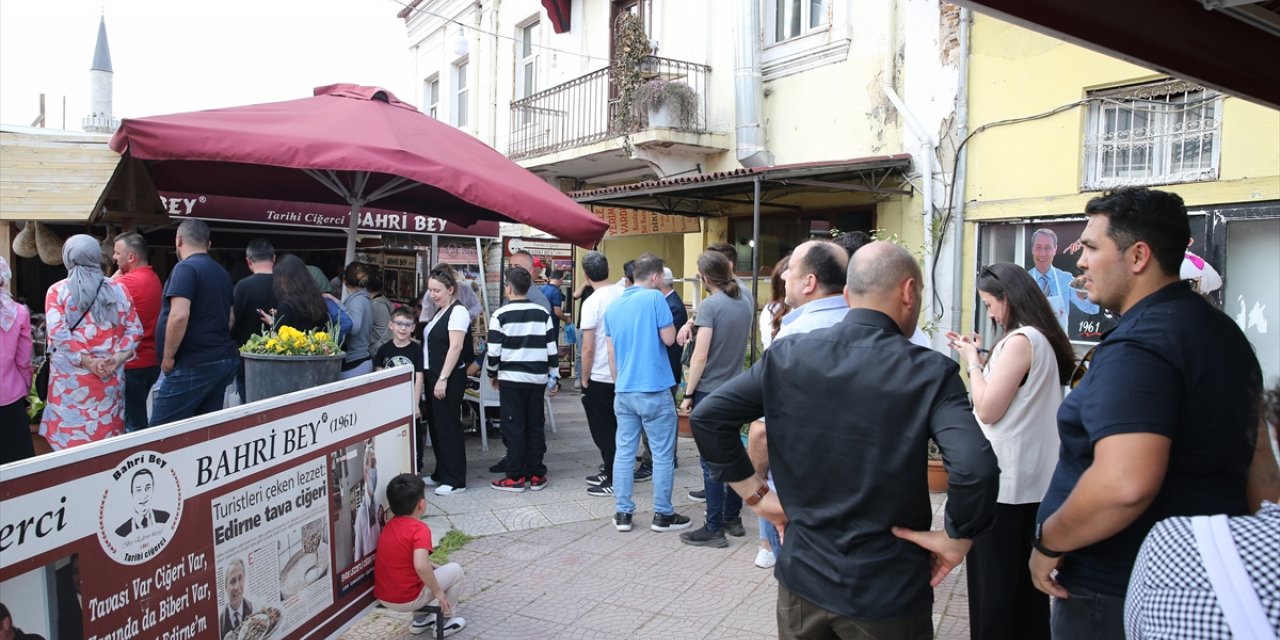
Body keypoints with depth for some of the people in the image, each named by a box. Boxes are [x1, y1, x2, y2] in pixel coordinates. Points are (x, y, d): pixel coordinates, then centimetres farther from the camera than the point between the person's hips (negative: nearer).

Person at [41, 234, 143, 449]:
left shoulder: (58, 291, -2)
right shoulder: (117, 290, 5)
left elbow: (59, 334, -12)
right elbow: (134, 328, 0)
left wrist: (87, 361, -11)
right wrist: (118, 358, -6)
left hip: (71, 378, -2)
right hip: (110, 377, 2)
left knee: (70, 437, 4)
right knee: (109, 440, 10)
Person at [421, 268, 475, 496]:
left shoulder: (457, 311, -13)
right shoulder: (440, 311, 15)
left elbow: (455, 347, -20)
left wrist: (443, 379, -23)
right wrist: (434, 378, 12)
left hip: (450, 379, -9)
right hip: (434, 375, 9)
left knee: (448, 426, -5)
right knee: (435, 425, 14)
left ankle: (455, 480, 3)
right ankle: (441, 473, 26)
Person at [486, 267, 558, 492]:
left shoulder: (501, 315, -7)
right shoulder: (543, 313, 3)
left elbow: (494, 351, -7)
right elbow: (552, 349, 4)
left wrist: (492, 374, 10)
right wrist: (554, 377, 12)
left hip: (511, 378, -3)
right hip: (537, 378, 3)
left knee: (514, 427, 3)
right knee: (536, 426, 10)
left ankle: (515, 478, 6)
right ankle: (536, 475, 15)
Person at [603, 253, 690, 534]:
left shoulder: (612, 307, 10)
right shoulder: (655, 298, -10)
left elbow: (612, 355, 13)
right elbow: (669, 339, -9)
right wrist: (669, 324, 9)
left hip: (624, 391, 6)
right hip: (654, 390, -6)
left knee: (624, 452, 9)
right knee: (663, 454, 5)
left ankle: (623, 513, 13)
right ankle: (663, 514, 12)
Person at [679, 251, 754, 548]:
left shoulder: (710, 305, -16)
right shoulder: (745, 303, 5)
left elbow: (700, 356, -19)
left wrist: (688, 393, -11)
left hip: (709, 391, -7)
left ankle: (714, 529, 6)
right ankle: (733, 518, 27)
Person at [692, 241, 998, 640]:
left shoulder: (787, 355, -5)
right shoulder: (930, 372, -15)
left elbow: (708, 417, -5)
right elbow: (976, 469, -28)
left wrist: (756, 494, 1)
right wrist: (956, 539, -11)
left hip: (803, 575, 3)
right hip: (888, 590, -2)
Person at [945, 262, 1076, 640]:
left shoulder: (1020, 341, -18)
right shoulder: (1043, 338, 11)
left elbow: (987, 410, -18)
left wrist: (972, 362, -6)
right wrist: (979, 357, 8)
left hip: (1004, 480, -9)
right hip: (1031, 479, 9)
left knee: (992, 578, 3)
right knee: (1024, 576, 18)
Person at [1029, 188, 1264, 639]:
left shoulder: (1136, 347, -24)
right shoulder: (1223, 331, 9)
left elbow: (1124, 484, -36)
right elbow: (1257, 468, 18)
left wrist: (1048, 542, -21)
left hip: (1119, 592, -9)